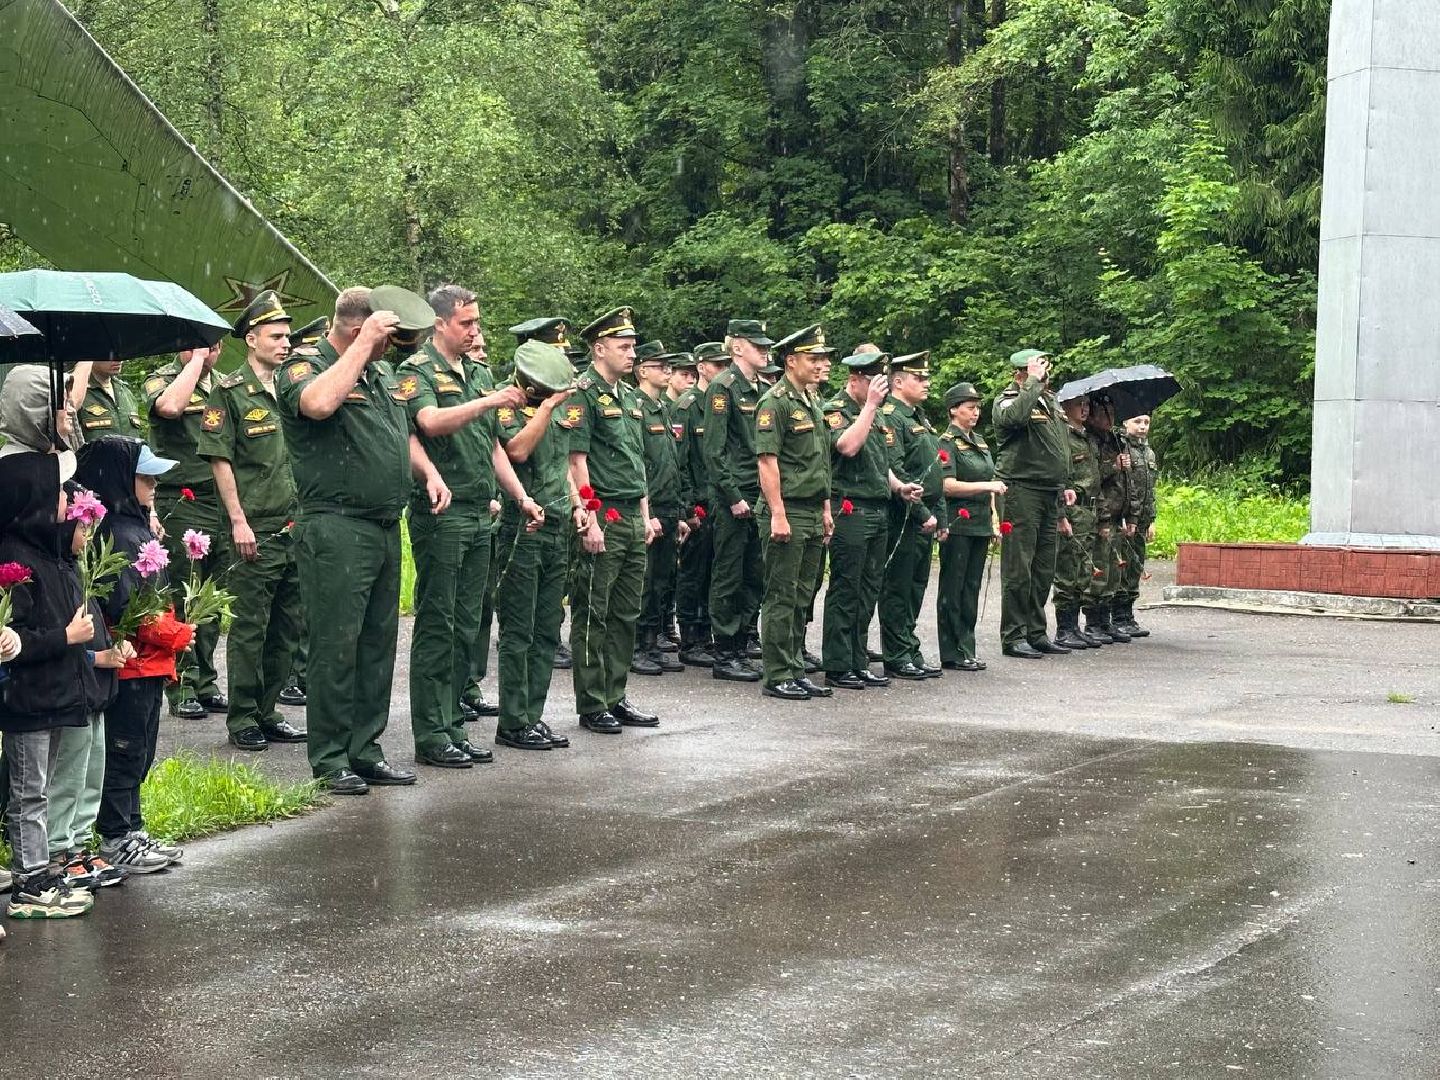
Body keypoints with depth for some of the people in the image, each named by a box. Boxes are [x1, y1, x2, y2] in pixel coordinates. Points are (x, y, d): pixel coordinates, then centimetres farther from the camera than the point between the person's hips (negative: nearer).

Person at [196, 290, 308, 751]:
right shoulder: (230, 393, -5)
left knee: (287, 627, 11)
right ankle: (241, 719, 6)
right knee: (249, 627, -1)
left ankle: (267, 711, 20)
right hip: (256, 529, -7)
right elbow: (219, 459, -9)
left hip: (296, 526, 7)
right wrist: (238, 521, -14)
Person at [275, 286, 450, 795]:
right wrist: (363, 344, -24)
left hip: (386, 527, 9)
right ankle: (330, 759, 3)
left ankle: (365, 749, 20)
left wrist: (429, 472, 12)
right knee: (336, 647, -5)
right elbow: (318, 404, -33)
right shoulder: (304, 368, -8)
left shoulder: (383, 374, 17)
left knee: (378, 644, 12)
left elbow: (403, 436, 30)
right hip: (336, 529, -8)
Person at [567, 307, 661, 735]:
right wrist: (590, 520, -19)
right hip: (602, 517, -9)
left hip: (633, 518, 9)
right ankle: (591, 706, 3)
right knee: (592, 616, -1)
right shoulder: (584, 393, -10)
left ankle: (615, 698, 19)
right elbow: (577, 460, -15)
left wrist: (645, 515, 17)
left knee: (626, 614, 12)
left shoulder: (629, 396, 17)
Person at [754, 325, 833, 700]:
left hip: (813, 515, 9)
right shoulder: (775, 402, -11)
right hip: (786, 514, -9)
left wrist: (826, 509, 19)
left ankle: (796, 670, 18)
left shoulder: (813, 402, 17)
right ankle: (777, 676, 0)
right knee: (781, 598, -4)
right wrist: (778, 515, -21)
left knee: (801, 598, 12)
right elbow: (767, 461, -17)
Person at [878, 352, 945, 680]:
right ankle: (898, 657, 1)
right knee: (898, 590, -3)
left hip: (925, 520, 9)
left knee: (915, 588, 13)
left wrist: (940, 516, 17)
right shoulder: (890, 417, -12)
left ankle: (910, 653, 19)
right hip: (904, 519, -9)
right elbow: (896, 473, -20)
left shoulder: (920, 419, 19)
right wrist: (922, 514, -19)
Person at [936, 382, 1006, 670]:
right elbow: (948, 485, -18)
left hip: (980, 525, 8)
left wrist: (994, 517, 16)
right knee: (953, 590, -2)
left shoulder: (980, 442, 16)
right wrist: (987, 486, -20)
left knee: (972, 588, 9)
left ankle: (967, 650, 14)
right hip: (957, 525, -8)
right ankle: (953, 654, 1)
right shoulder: (947, 443, -8)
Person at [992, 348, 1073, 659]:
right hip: (1022, 491, -8)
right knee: (1018, 569, -6)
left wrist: (1062, 485, 22)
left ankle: (1036, 633, 19)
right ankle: (1013, 636, -1)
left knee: (1044, 568, 11)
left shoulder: (1051, 401, 18)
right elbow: (1015, 416, -34)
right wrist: (1034, 382, -23)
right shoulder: (1007, 401, -7)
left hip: (1049, 494, 8)